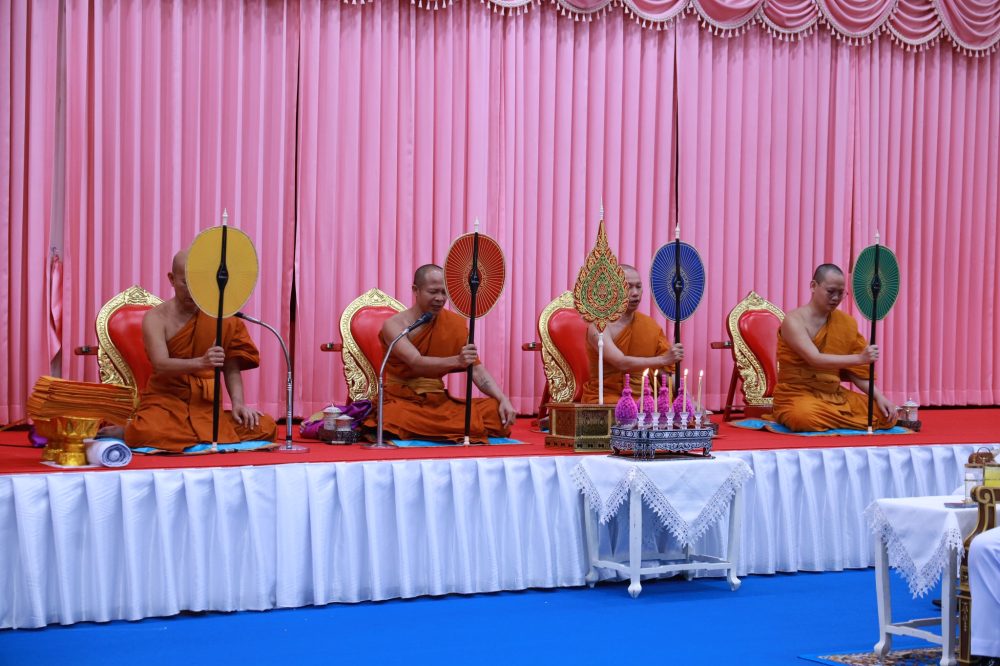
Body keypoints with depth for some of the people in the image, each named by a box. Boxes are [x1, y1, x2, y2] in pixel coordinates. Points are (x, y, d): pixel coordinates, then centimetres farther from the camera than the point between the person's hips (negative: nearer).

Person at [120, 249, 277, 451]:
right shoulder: (156, 318, -4)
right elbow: (161, 365, -19)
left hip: (207, 407, 5)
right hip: (166, 403, -5)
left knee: (265, 427, -19)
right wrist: (201, 362, -37)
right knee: (147, 433, -40)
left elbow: (231, 368, 6)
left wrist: (238, 403, -12)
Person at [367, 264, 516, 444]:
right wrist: (456, 361, -41)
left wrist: (503, 400, -18)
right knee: (396, 421, -41)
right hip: (400, 401, -4)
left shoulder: (454, 324, 5)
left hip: (438, 401, 4)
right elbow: (416, 363, -23)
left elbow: (477, 369, 0)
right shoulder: (394, 325, -8)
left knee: (494, 410, -20)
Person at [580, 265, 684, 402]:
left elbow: (668, 373, 9)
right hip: (604, 402, -5)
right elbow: (622, 363, -21)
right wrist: (663, 359, -24)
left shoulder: (652, 326, 8)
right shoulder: (599, 326, -7)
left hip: (642, 401, 5)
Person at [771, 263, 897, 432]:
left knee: (885, 414, -12)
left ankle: (825, 419, 4)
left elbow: (856, 371, 9)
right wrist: (859, 358, -33)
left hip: (835, 396, 6)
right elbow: (815, 359, -24)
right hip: (799, 395, -6)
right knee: (804, 417, -41)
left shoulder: (846, 322, 8)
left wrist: (879, 397, -7)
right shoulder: (794, 320, -11)